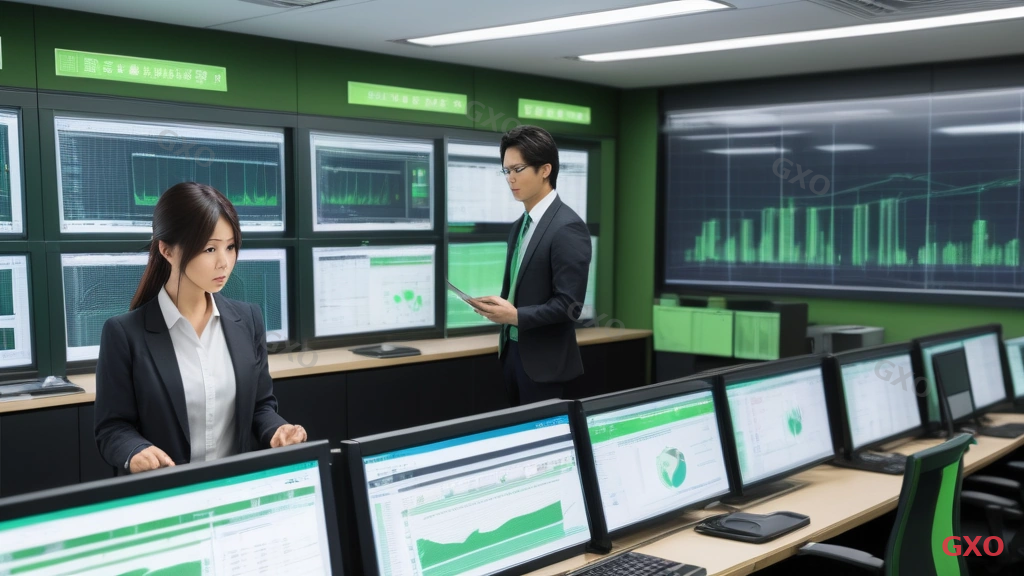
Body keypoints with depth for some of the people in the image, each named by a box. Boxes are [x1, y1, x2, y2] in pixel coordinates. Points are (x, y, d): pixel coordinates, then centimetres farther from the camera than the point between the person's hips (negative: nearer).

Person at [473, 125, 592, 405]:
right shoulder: (520, 225, 12)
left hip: (543, 360, -8)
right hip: (513, 351, 8)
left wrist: (516, 316, -27)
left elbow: (569, 305, -20)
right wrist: (504, 329, 6)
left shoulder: (567, 227, -16)